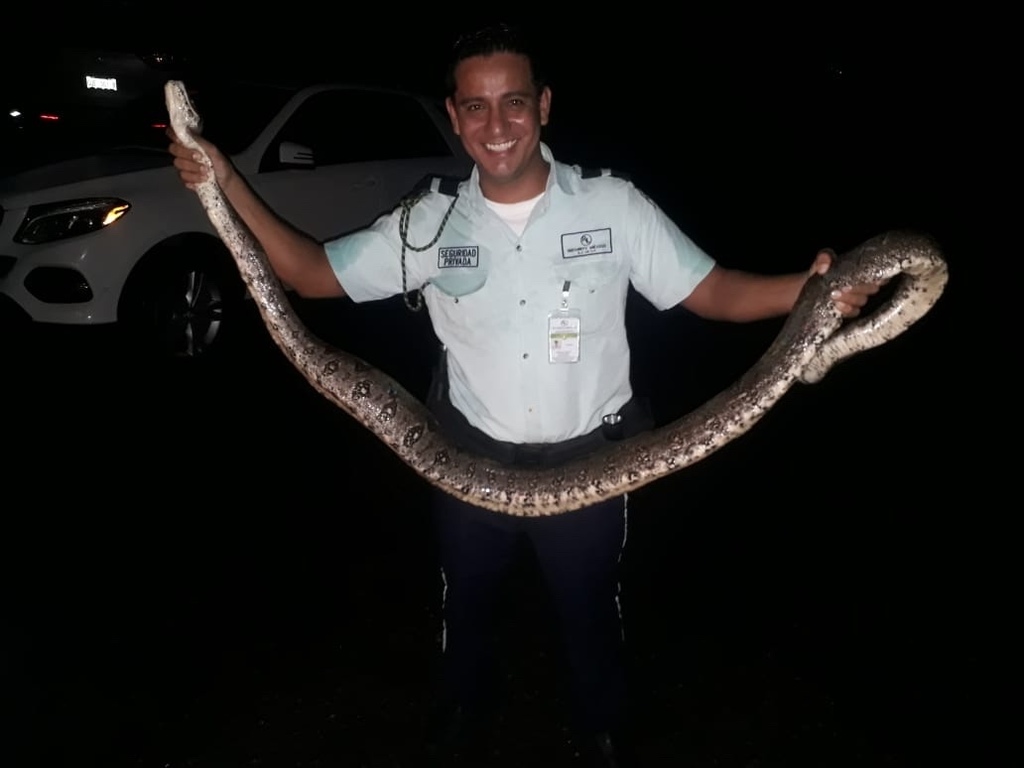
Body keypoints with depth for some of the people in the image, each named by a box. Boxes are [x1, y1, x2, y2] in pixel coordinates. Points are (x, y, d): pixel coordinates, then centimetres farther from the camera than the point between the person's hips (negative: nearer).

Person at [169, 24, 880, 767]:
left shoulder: (613, 205, -14)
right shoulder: (431, 220, -9)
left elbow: (710, 291, -11)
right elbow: (313, 272, -3)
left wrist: (811, 287, -29)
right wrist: (229, 185, -14)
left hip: (589, 459, -1)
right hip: (473, 457, 2)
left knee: (591, 606, 22)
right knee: (466, 598, 26)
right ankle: (461, 708, 59)